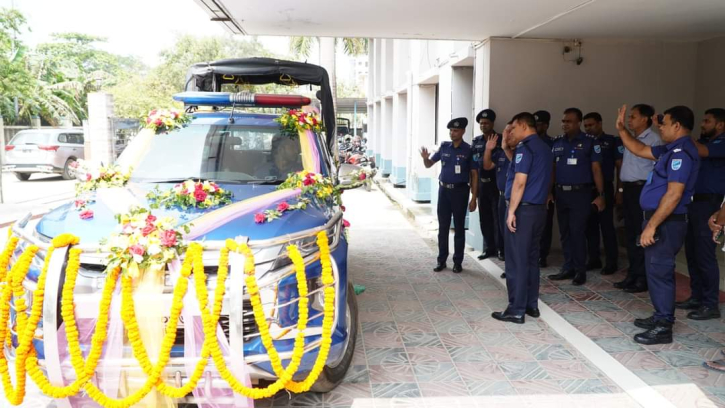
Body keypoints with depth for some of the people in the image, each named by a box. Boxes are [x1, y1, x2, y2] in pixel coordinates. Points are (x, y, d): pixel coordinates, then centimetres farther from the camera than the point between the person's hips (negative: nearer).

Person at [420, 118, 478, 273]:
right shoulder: (444, 147, 5)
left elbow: (474, 174, -5)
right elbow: (429, 164, 11)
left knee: (459, 227, 5)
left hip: (460, 191, -3)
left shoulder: (469, 150, -6)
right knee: (443, 227, 8)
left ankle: (458, 262, 14)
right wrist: (425, 158, -14)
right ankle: (441, 260, 17)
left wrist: (474, 198, -9)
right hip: (444, 190, 3)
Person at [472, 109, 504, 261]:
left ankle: (500, 248, 8)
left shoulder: (500, 140, -4)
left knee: (498, 217, -1)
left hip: (497, 184, -4)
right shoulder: (476, 141, 10)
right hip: (481, 184, 5)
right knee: (484, 217, 8)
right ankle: (489, 248, 18)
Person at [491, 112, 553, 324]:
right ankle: (531, 305, 20)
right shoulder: (544, 148, 15)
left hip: (523, 209, -9)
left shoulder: (525, 147, -13)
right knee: (531, 258, 14)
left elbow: (520, 182, -20)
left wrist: (511, 211, -19)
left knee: (517, 260, -4)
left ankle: (516, 310, 0)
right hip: (539, 209, 9)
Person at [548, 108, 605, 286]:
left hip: (581, 193, -5)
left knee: (577, 232, -6)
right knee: (564, 232, 9)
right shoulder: (557, 143, 11)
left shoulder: (589, 143, -3)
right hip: (561, 193, 5)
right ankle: (568, 268, 19)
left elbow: (596, 169, -5)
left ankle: (580, 270, 6)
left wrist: (600, 195, -10)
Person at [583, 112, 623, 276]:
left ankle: (611, 262, 5)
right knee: (590, 225, 8)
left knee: (607, 226, -2)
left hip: (605, 189, -4)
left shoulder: (612, 141, 0)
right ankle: (594, 259, 18)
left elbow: (620, 166, -1)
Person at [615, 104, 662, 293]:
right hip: (628, 190, 9)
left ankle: (643, 278, 5)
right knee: (630, 234, 12)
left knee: (642, 235, -3)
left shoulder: (654, 140, -10)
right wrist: (621, 190, 20)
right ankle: (632, 275, 21)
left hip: (642, 190, -9)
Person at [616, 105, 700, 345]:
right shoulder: (671, 150, 13)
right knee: (656, 271, 17)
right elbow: (639, 150, 27)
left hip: (667, 223, -10)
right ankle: (661, 317, 28)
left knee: (659, 272, -5)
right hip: (660, 220, 10)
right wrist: (621, 129, 21)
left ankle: (664, 328, 2)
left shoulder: (682, 153, -18)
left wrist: (651, 225, -25)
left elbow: (674, 194, -25)